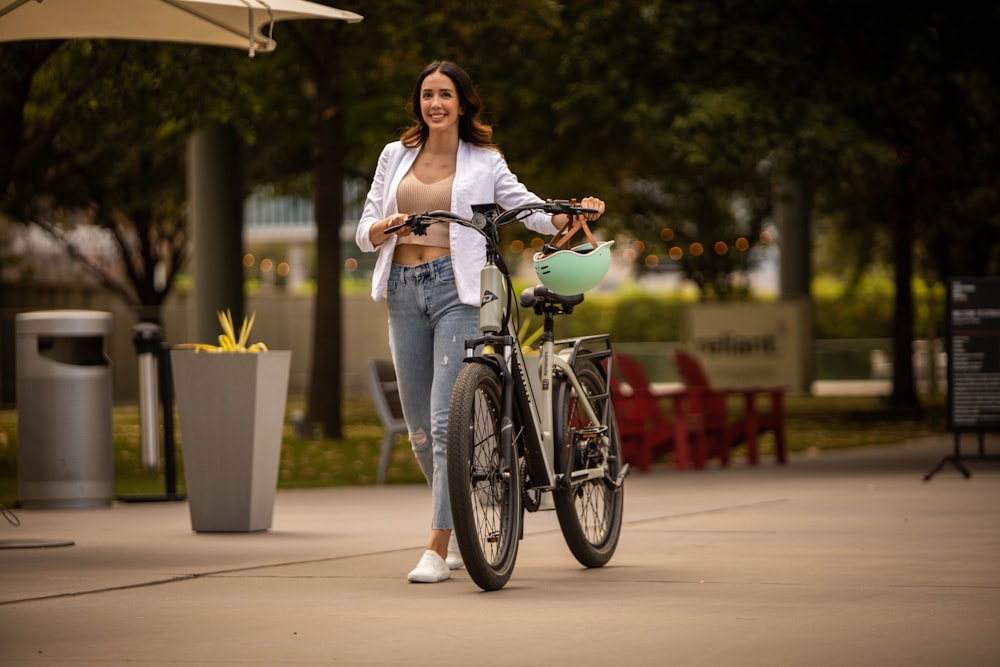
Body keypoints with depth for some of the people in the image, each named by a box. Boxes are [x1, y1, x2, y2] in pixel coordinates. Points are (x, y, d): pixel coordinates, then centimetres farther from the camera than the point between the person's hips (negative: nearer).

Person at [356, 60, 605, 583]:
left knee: (447, 420, -14)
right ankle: (462, 525, 29)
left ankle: (439, 547, -13)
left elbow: (536, 212, 3)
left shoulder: (484, 163, 5)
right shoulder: (395, 156, 13)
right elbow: (365, 234, 11)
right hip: (404, 290, 4)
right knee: (419, 429, 8)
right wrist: (387, 226, -12)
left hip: (456, 290, -4)